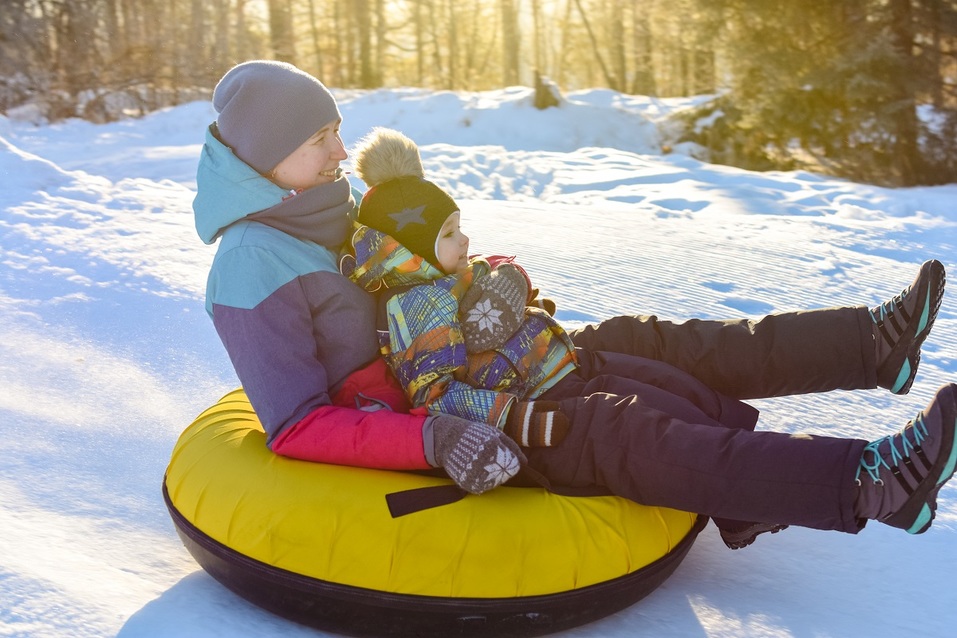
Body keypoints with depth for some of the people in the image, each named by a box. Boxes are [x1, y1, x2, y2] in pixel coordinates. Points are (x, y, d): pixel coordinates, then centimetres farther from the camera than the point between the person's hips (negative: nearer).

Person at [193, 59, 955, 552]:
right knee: (612, 430, -26)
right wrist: (434, 439, -35)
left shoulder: (326, 213, 9)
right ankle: (869, 482, -31)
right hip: (410, 420, -8)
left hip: (461, 367, 9)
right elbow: (296, 428, -23)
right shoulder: (253, 269, -18)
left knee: (637, 346, -2)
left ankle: (872, 344, 0)